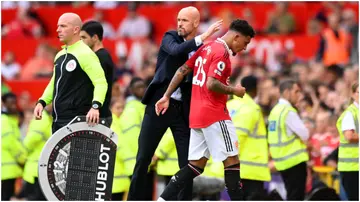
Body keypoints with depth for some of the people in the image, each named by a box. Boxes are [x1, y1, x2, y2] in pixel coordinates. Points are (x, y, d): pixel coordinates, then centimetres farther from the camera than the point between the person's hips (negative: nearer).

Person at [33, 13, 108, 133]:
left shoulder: (85, 54, -11)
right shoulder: (60, 56, 17)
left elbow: (101, 83, -18)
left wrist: (95, 106, -33)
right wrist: (42, 102, 11)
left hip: (75, 121, -9)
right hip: (57, 120, 9)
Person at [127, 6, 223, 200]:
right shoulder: (170, 38, 1)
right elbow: (175, 51, -23)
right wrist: (202, 38, -31)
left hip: (183, 109, 1)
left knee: (187, 162, -2)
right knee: (143, 158, 1)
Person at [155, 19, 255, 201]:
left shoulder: (207, 48, 15)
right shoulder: (221, 52, -13)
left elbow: (182, 71, 15)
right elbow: (212, 84, -22)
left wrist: (166, 97, 15)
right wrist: (234, 90, -7)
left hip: (197, 114, 9)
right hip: (214, 114, -9)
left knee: (196, 165, 9)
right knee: (232, 160, -5)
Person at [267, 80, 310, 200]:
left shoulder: (275, 110, 13)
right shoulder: (288, 111, -16)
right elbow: (305, 135, -15)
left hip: (282, 161, 9)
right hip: (295, 160, -9)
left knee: (291, 196, 14)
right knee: (296, 198, -6)